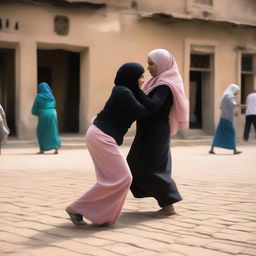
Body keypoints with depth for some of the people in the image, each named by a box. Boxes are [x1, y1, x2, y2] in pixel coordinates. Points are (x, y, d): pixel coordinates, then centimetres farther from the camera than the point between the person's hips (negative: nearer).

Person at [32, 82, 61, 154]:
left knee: (41, 132, 11)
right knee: (53, 131, 8)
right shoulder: (51, 96, 10)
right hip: (53, 113, 3)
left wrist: (37, 113, 22)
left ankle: (42, 149, 9)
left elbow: (34, 109, 2)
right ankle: (56, 148, -2)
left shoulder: (39, 96, -1)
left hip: (43, 115, -3)